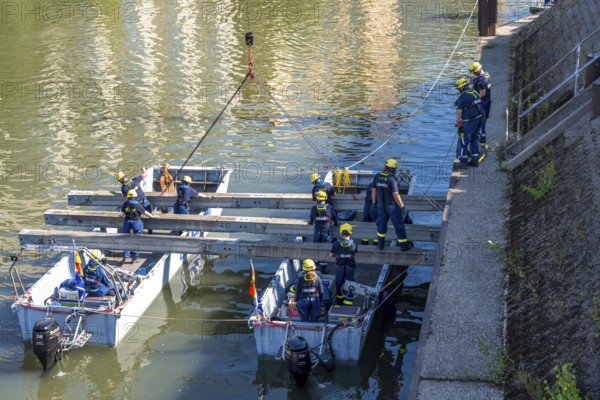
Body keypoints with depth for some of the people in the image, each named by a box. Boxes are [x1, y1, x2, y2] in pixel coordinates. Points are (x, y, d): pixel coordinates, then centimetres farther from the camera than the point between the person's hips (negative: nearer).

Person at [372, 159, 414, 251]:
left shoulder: (377, 176, -6)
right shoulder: (392, 179, -25)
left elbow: (373, 190, 4)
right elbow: (395, 194, -24)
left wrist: (374, 202, 16)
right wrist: (402, 206, -15)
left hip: (381, 204, 5)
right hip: (392, 205, -5)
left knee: (381, 223, 20)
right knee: (399, 224, 8)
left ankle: (380, 244, 27)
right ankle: (403, 245, 17)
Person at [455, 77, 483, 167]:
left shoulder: (463, 96, -17)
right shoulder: (475, 92, 8)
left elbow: (459, 111, -16)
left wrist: (458, 122, -4)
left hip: (468, 122, -8)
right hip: (478, 119, 8)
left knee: (464, 141, 3)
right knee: (474, 139, 17)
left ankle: (463, 161, 7)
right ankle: (475, 160, 21)